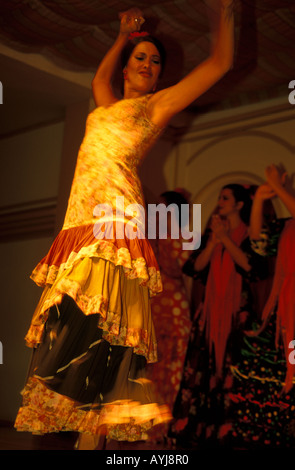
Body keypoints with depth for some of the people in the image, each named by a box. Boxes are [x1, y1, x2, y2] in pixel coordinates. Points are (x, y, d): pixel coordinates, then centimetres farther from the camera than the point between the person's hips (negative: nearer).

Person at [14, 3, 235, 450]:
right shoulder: (108, 106, 28)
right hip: (82, 223, 7)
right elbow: (99, 78, 51)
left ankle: (91, 437, -18)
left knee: (92, 324, -18)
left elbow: (220, 62, 13)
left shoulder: (158, 104, 12)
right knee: (74, 327, 0)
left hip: (115, 220, -7)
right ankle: (86, 433, 3)